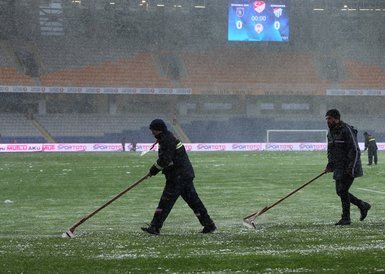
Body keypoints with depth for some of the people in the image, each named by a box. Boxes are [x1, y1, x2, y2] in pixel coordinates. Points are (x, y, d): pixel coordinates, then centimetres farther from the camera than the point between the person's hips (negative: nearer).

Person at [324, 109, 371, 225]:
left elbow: (355, 150, -18)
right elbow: (330, 150, 21)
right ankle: (363, 205, 24)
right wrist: (330, 164, 4)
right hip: (339, 168, 9)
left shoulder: (347, 130, -15)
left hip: (350, 167, -9)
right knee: (340, 191, 8)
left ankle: (346, 218, -1)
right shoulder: (330, 132, 11)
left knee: (343, 190, -11)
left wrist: (351, 168, -23)